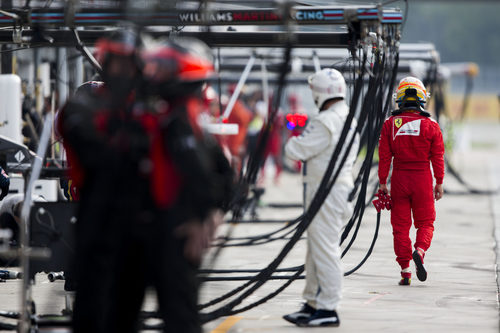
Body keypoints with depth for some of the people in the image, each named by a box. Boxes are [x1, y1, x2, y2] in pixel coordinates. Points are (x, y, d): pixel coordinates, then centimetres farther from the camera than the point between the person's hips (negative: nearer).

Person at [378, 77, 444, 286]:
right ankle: (420, 251, -19)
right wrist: (439, 182, 8)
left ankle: (405, 272, 4)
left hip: (399, 178, 1)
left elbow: (384, 156, -2)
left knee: (400, 225, 6)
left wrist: (382, 182, 5)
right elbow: (438, 157, -1)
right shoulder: (431, 126, -4)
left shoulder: (390, 124, -2)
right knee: (425, 223, 10)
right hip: (422, 178, -1)